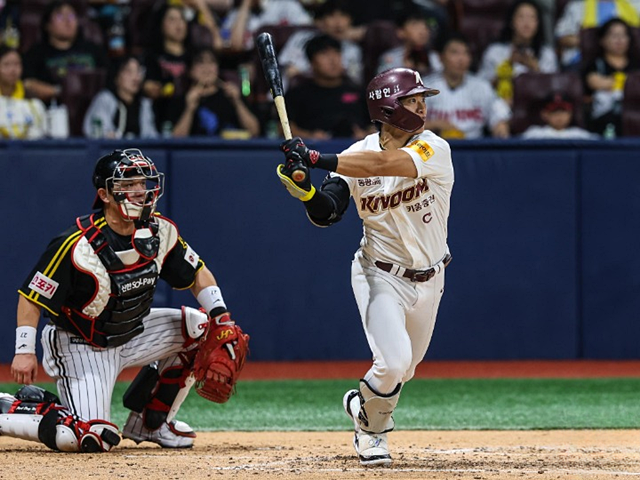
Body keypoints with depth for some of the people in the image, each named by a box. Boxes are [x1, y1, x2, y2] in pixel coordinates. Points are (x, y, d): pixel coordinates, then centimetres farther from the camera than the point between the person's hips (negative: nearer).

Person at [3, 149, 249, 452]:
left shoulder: (161, 231, -7)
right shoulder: (79, 245, -27)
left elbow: (197, 274, 6)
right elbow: (32, 296, -22)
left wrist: (222, 319, -9)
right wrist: (24, 351, -29)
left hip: (132, 333, 7)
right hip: (81, 346, -7)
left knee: (201, 326, -3)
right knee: (93, 439, -20)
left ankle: (148, 421, 9)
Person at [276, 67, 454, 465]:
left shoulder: (434, 149, -17)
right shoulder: (357, 156, -9)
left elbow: (386, 163, -35)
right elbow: (327, 215, -13)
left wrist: (316, 159, -41)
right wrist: (306, 191, -35)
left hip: (428, 279, 2)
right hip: (381, 277, -2)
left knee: (403, 371, 17)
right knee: (393, 361, -20)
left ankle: (362, 406, 49)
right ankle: (371, 430, 9)